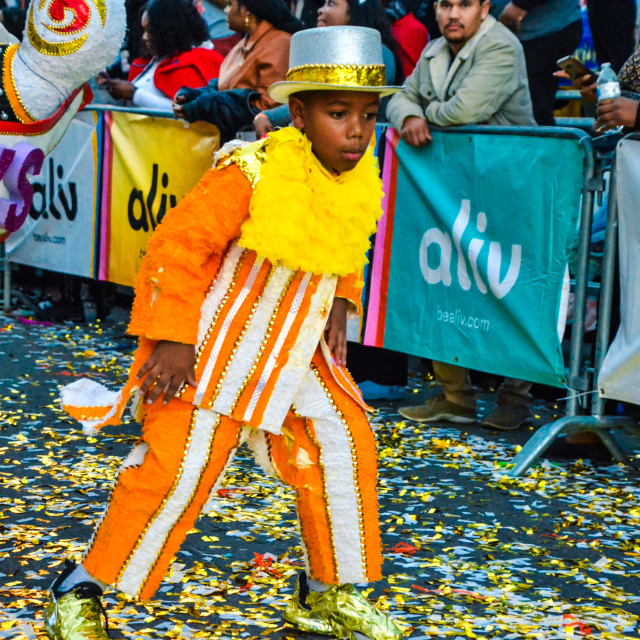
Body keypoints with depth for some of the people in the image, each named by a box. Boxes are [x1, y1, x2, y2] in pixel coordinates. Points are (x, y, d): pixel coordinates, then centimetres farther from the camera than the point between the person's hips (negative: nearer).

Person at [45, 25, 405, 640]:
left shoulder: (361, 181, -3)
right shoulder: (250, 173, -24)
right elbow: (176, 244, -19)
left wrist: (337, 311, 3)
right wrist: (172, 340, -21)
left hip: (295, 353, 7)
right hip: (212, 348, -7)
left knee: (344, 446, 5)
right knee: (177, 466, -10)